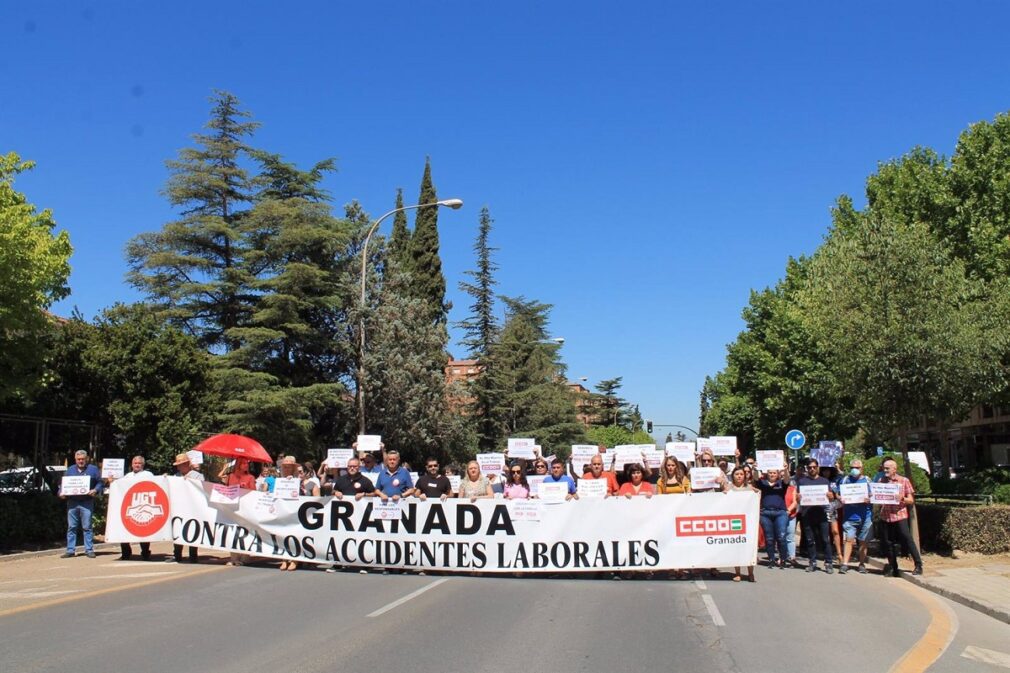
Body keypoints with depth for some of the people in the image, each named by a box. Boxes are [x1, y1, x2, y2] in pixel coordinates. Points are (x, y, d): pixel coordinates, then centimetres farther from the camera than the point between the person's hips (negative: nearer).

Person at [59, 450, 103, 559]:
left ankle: (89, 550, 1)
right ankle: (70, 550, 10)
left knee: (87, 527, -3)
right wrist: (61, 492, -2)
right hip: (72, 502, 3)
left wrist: (95, 490, -14)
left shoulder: (93, 469, 8)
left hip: (87, 502, -3)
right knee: (71, 527, 5)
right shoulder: (70, 470, 17)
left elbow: (99, 482, 4)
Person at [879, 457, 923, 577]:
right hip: (885, 516, 4)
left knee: (908, 540, -9)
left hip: (900, 515, -4)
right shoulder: (881, 481, 11)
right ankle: (894, 568, 17)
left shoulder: (904, 481, 3)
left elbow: (911, 500, 2)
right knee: (889, 543, 7)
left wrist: (902, 498, -17)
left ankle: (918, 565, 0)